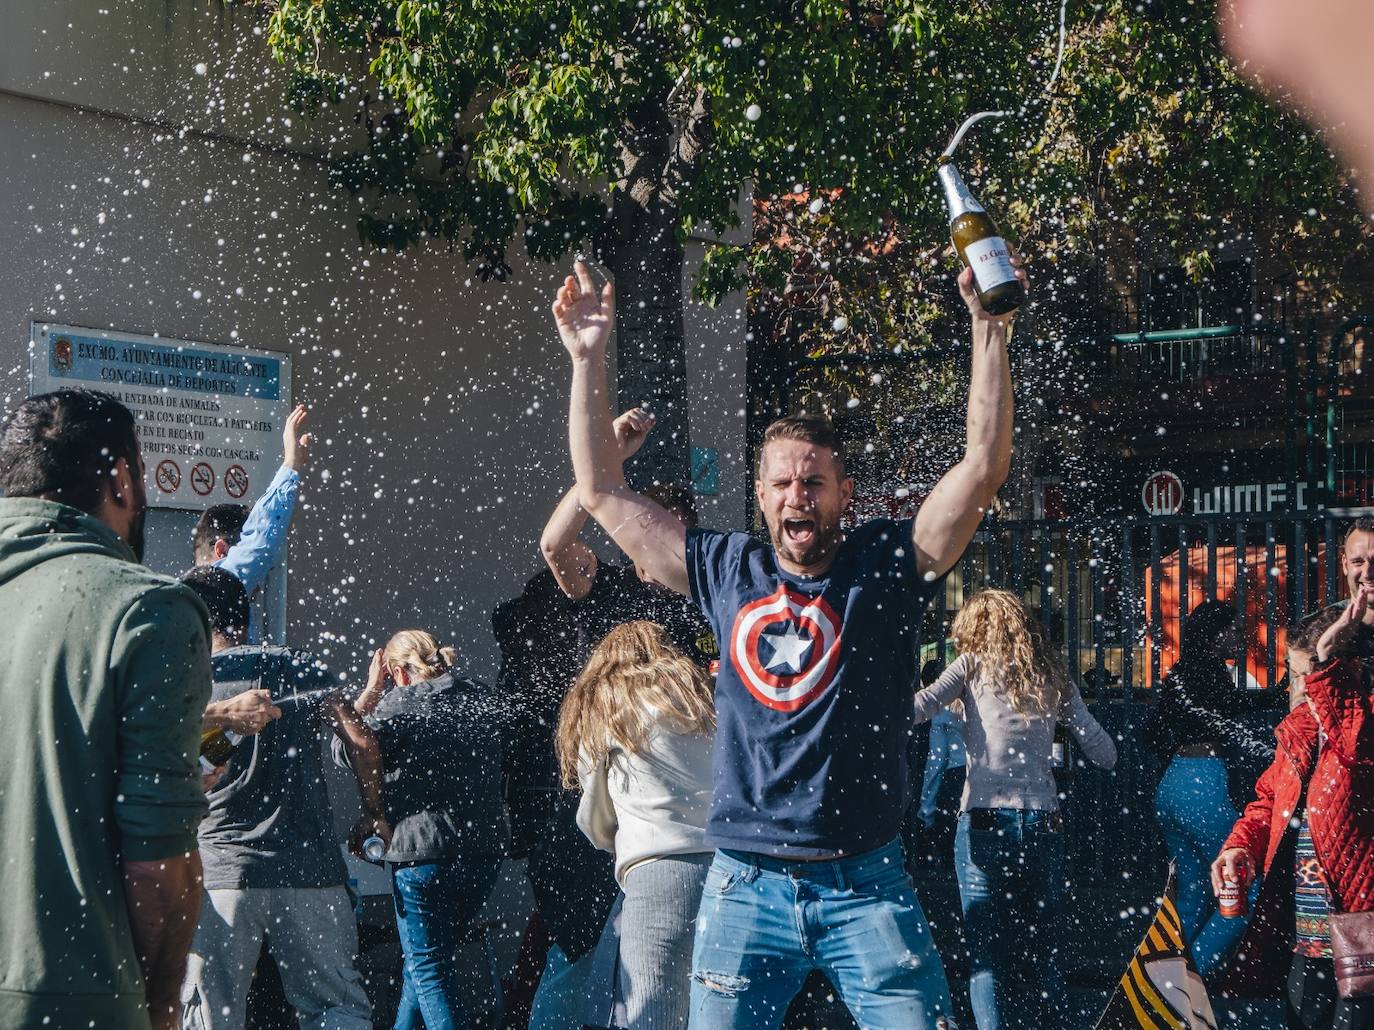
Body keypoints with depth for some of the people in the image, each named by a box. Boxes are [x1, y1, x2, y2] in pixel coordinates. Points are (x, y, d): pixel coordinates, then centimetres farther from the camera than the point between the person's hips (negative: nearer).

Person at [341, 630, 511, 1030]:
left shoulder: (401, 704, -9)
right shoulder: (482, 699, 8)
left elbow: (346, 752, -5)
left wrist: (369, 692, 3)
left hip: (424, 851, -6)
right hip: (484, 849, 6)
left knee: (427, 969, 1)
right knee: (428, 959, 20)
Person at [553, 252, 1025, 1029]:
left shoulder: (885, 564, 2)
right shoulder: (727, 572, 9)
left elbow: (985, 464, -7)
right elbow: (604, 491, 13)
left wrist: (988, 326, -13)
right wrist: (590, 359, 10)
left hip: (867, 884, -2)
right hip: (747, 884, 2)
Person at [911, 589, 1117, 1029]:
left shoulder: (974, 665, 4)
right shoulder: (1054, 677, 14)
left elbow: (918, 707, -11)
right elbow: (1104, 753, 13)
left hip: (985, 821, -3)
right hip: (1043, 824, 3)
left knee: (988, 955, -2)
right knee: (1044, 951, 11)